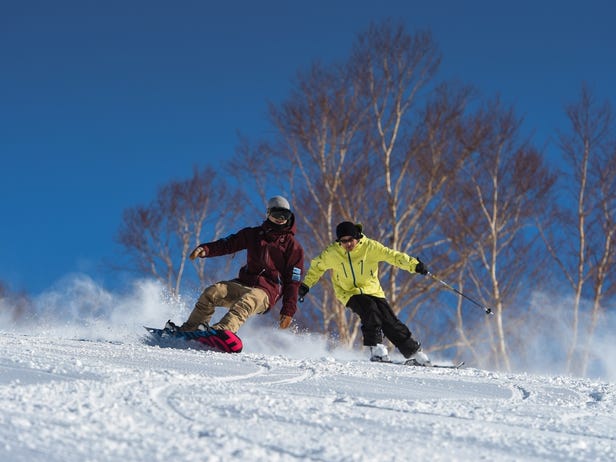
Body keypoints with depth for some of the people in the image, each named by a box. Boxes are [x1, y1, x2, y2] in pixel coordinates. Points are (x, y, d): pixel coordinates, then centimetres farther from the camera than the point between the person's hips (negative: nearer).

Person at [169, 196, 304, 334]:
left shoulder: (294, 247, 4)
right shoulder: (253, 234, 16)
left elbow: (293, 281, 0)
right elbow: (227, 244, 9)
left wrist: (288, 311, -8)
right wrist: (205, 249, -12)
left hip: (266, 291, -5)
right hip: (243, 283, 5)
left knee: (245, 302, -37)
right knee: (212, 292, -20)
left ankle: (222, 330, -60)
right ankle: (189, 329, -19)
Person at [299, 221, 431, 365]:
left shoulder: (369, 246, -14)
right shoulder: (331, 253, -11)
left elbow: (393, 256, -17)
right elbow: (317, 267, 7)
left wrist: (414, 264, -28)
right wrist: (306, 285, 9)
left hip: (372, 290, 1)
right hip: (349, 293, -1)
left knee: (390, 322, -7)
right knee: (370, 309, -31)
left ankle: (414, 352, 5)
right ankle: (376, 347, -23)